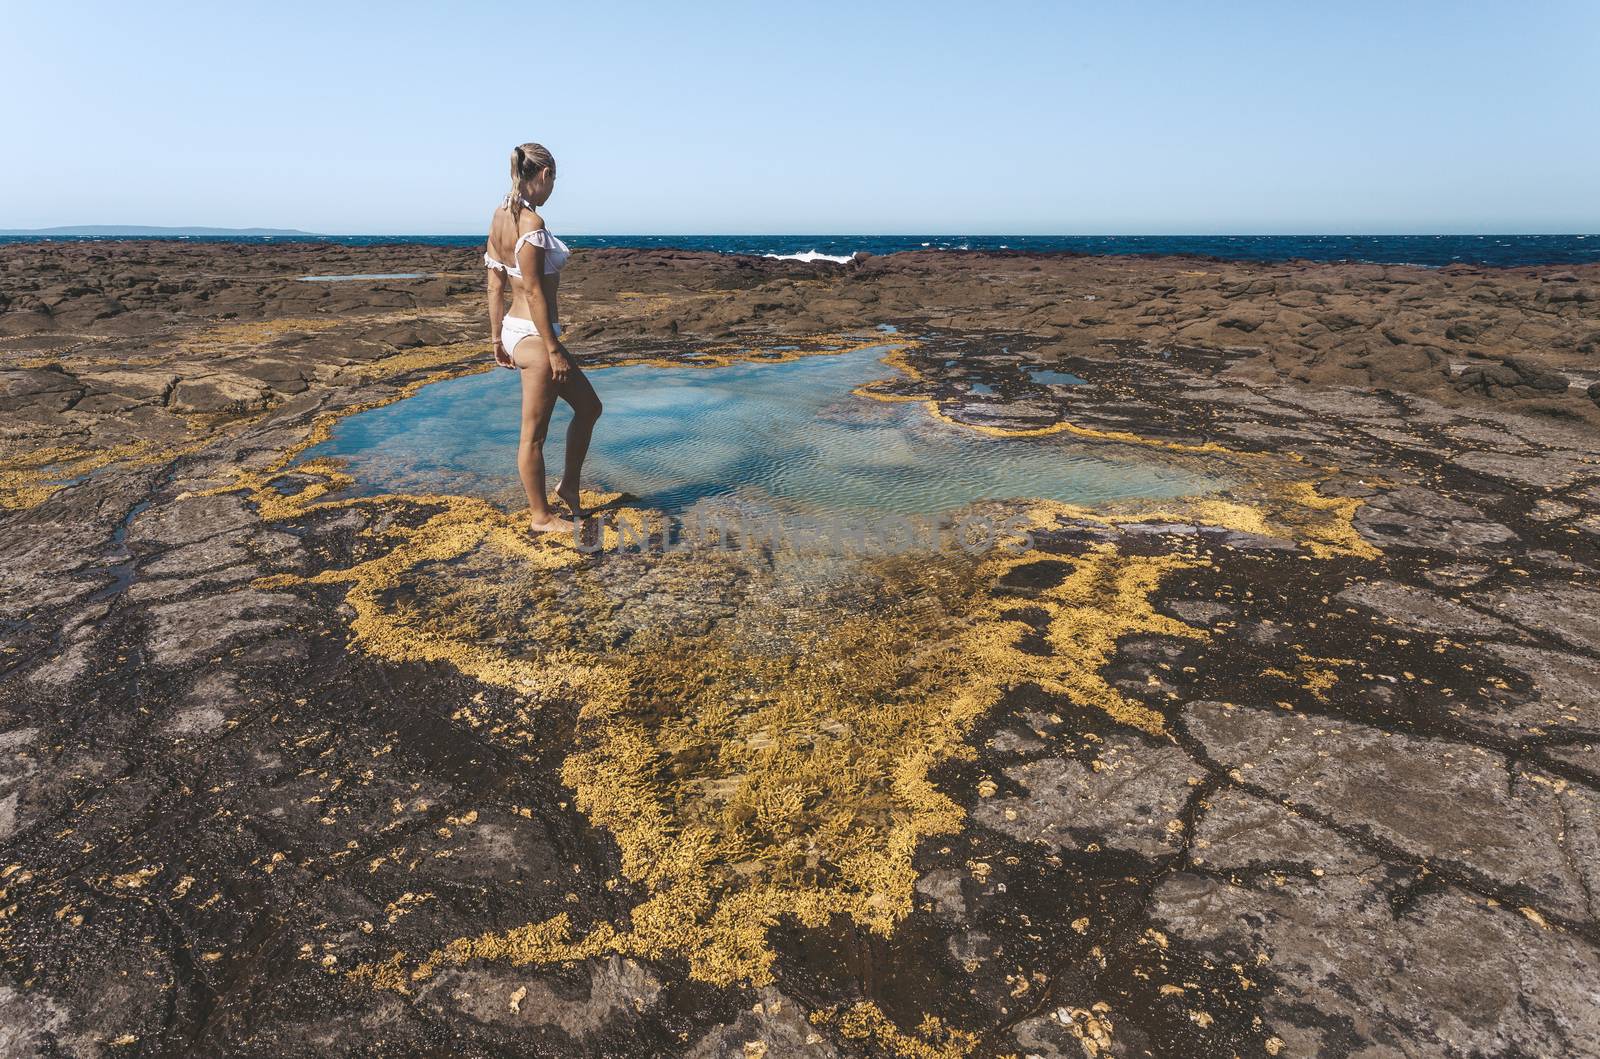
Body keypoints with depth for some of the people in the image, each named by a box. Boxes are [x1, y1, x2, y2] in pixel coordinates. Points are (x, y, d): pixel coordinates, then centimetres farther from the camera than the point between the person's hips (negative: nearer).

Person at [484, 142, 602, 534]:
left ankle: (569, 485, 30)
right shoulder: (531, 221, -18)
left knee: (588, 406, 20)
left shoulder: (500, 215, 10)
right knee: (533, 434, 3)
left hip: (514, 329, 10)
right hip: (533, 335, -10)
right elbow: (533, 291, -20)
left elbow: (494, 286, 12)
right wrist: (553, 349, -16)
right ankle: (541, 517, 18)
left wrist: (497, 340, 17)